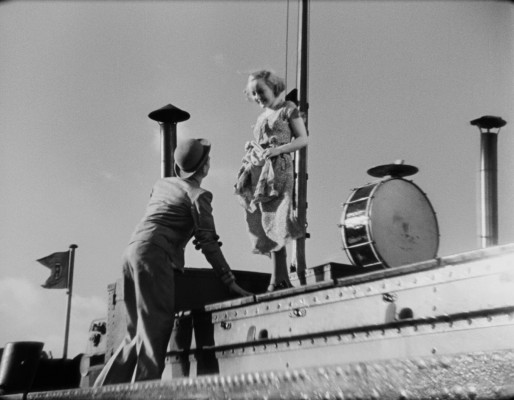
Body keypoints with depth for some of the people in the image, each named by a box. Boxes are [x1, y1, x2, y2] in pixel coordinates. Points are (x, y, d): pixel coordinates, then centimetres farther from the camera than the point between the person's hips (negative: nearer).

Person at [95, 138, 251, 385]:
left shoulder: (161, 184, 22)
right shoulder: (198, 195, 1)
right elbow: (207, 242, -4)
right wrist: (230, 281, -3)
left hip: (132, 251, 8)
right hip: (154, 255, -8)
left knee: (138, 331, 12)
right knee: (155, 329, -9)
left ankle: (104, 390, 10)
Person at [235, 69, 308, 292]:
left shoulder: (288, 109, 4)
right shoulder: (262, 115, 22)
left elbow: (303, 139, -2)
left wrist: (277, 150, -15)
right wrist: (251, 149, 3)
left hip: (278, 169, -7)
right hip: (258, 171, 7)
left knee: (274, 222, -17)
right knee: (265, 224, 0)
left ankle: (278, 279, -19)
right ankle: (282, 278, 1)